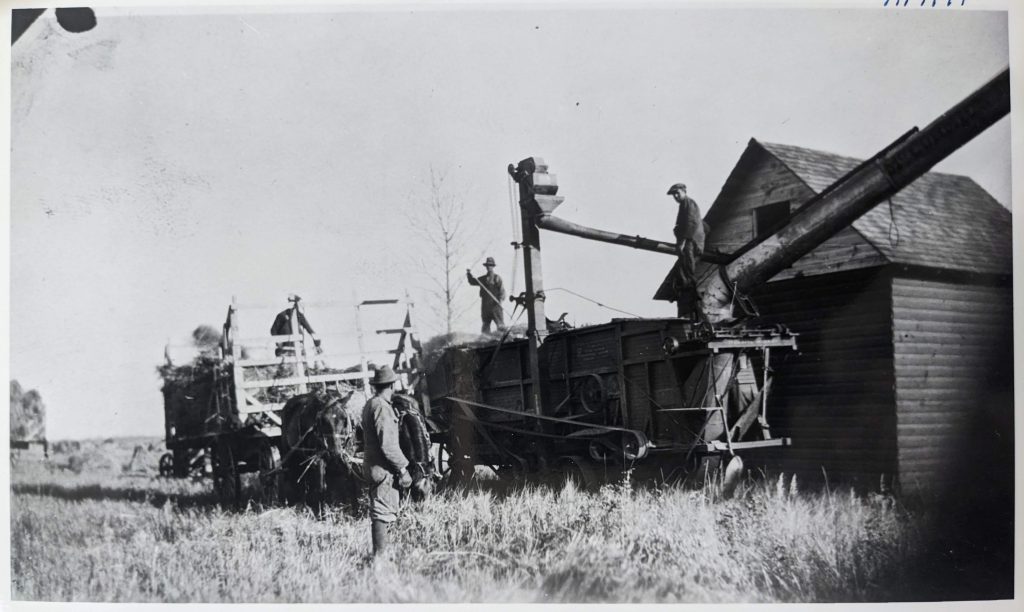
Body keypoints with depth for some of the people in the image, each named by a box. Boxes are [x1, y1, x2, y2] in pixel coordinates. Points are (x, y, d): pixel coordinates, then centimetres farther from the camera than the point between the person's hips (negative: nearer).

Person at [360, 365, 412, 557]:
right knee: (383, 514, -6)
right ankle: (380, 556, -3)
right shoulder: (381, 407, -18)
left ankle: (379, 555, 23)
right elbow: (388, 444, -21)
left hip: (372, 466, 10)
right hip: (383, 469, -10)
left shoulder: (370, 405, 13)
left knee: (380, 513, 16)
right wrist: (402, 468, -16)